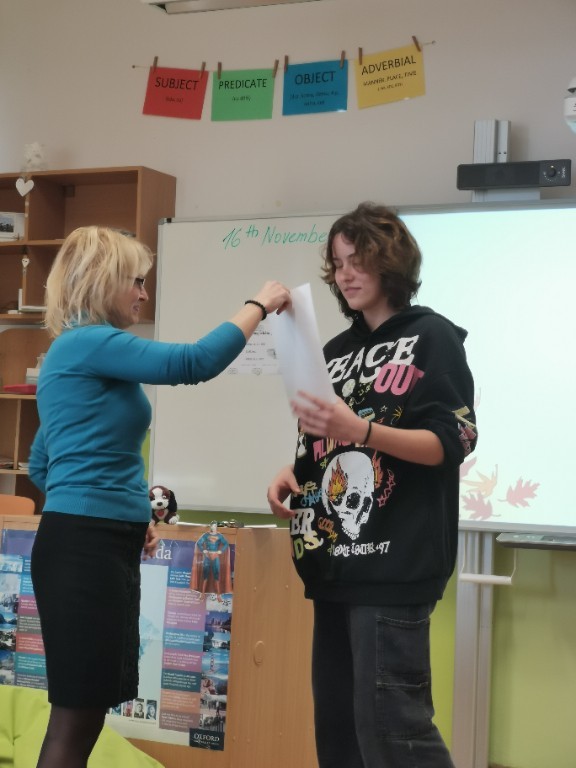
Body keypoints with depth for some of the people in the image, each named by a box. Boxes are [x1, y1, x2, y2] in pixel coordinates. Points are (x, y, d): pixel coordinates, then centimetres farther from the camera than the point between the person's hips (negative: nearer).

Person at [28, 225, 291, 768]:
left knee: (85, 713, 12)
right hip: (85, 548, -10)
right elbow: (194, 363, -20)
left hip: (102, 544, 10)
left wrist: (126, 514, 20)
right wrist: (259, 305, -7)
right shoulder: (89, 343, -12)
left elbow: (41, 466, 23)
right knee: (78, 715, -6)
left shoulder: (78, 354, 18)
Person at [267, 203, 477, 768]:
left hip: (395, 562, -7)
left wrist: (360, 430, -26)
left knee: (389, 721, -11)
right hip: (334, 561, 7)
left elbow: (452, 443, -12)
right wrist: (292, 473, 2)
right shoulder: (338, 350, 17)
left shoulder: (432, 339, -3)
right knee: (336, 722, 10)